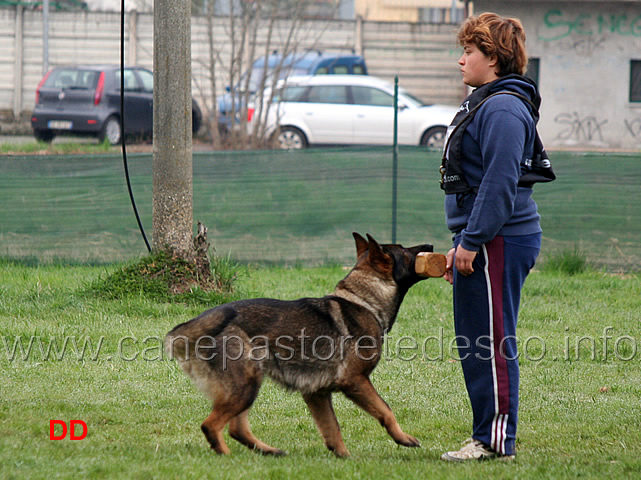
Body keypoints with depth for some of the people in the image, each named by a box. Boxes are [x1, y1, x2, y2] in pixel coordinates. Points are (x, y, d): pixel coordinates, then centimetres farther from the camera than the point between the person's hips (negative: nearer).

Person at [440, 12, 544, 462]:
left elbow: (500, 181, -22)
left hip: (499, 241, -11)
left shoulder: (504, 109, -15)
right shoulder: (486, 104, 19)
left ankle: (497, 440, -3)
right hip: (483, 240, 11)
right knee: (475, 343, 13)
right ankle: (490, 437, 18)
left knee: (492, 342, -7)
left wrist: (472, 240, -22)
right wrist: (462, 245, 24)